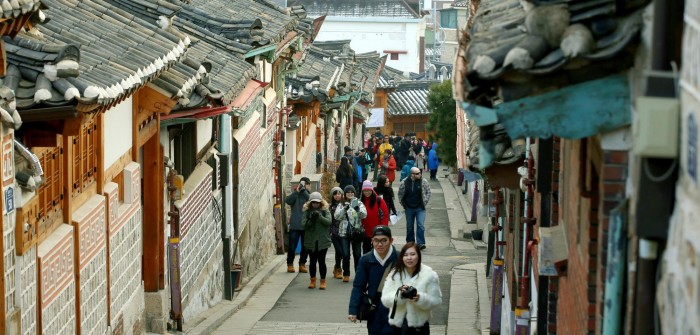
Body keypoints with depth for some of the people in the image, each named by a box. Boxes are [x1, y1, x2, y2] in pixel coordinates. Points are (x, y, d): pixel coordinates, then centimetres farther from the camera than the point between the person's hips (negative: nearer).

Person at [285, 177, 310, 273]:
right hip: (295, 225, -2)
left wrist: (303, 190, -22)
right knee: (292, 246, -1)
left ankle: (302, 264, 17)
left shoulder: (307, 194, 7)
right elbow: (287, 200, -14)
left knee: (305, 247, 7)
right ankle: (290, 264, 10)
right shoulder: (295, 195, 5)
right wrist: (297, 191, -21)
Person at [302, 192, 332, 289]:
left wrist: (319, 216, -25)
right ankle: (312, 280, 20)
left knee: (321, 261, 0)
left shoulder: (325, 211, 1)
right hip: (310, 241, 1)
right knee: (312, 261, 8)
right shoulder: (307, 212, 4)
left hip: (323, 241, -1)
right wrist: (310, 220, -22)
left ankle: (323, 281, 10)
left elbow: (329, 222, -12)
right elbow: (304, 225, -4)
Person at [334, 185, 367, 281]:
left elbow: (364, 215, -9)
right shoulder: (341, 205, 7)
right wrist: (344, 209, -23)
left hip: (356, 232, 0)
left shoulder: (359, 203, 5)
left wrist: (357, 208, -29)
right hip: (344, 232, 0)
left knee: (357, 254, 3)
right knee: (345, 255, -4)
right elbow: (336, 216, -6)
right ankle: (346, 274, 6)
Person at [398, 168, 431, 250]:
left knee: (420, 225, -11)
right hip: (409, 208, 1)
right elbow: (400, 194, 7)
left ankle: (421, 243, -8)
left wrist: (424, 202, 0)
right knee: (409, 227, 11)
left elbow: (428, 192, 5)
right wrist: (403, 204, 4)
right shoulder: (404, 183, -7)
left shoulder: (423, 182, -6)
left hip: (420, 208, -1)